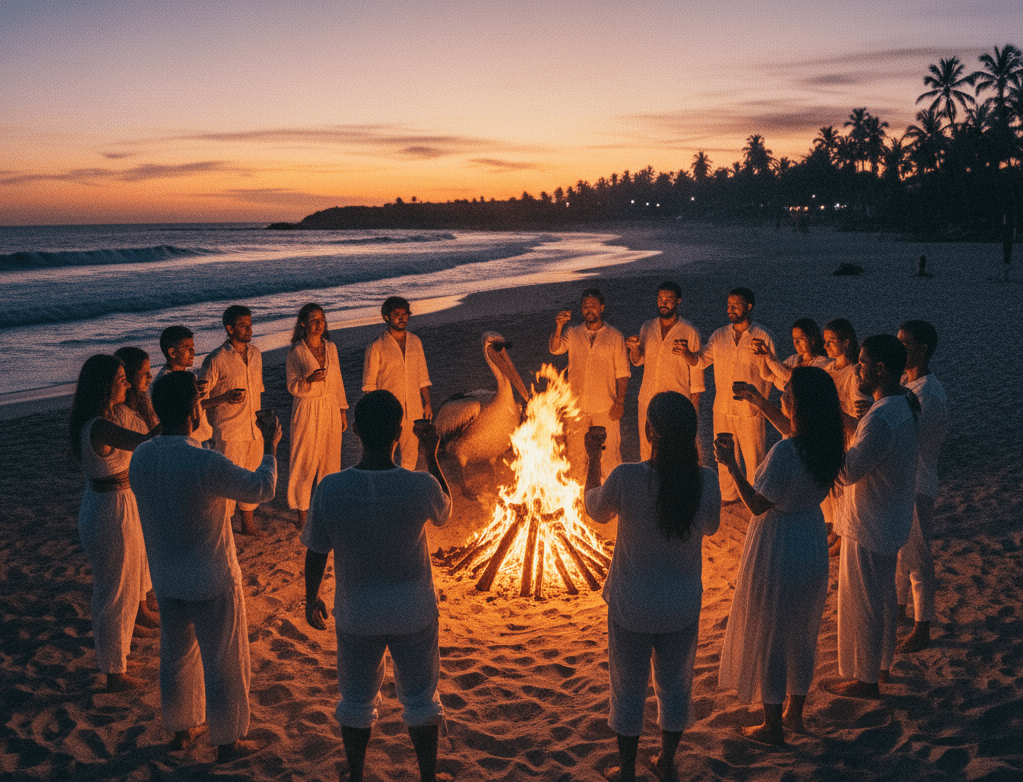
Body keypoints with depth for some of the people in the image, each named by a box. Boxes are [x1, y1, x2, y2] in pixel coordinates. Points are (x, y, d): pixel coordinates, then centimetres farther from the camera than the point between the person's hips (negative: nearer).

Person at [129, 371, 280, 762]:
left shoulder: (140, 457, -8)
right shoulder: (206, 463, -28)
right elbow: (262, 489, -15)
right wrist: (270, 447, -1)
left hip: (166, 581, 6)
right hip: (212, 583, -6)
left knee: (176, 656, 23)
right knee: (224, 663, 11)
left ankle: (181, 728, 41)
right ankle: (228, 741, 25)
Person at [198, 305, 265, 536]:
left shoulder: (255, 354, 7)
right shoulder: (216, 360, -13)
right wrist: (225, 397, -21)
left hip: (255, 429, 6)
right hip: (229, 432, -6)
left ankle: (248, 523, 29)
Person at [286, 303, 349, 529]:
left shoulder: (331, 348, 5)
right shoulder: (296, 352, -8)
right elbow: (292, 386, -7)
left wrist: (342, 410, 11)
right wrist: (309, 380, -27)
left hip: (330, 409, 4)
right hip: (307, 410, -4)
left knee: (330, 458, 9)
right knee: (304, 461, 2)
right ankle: (301, 511, 14)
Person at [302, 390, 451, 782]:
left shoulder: (330, 489, -20)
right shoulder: (421, 486, -22)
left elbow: (315, 553, -7)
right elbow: (443, 512, 3)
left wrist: (311, 598, 10)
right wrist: (431, 455, 5)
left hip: (356, 617, 1)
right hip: (414, 615, 0)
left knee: (356, 701, 22)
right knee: (420, 699, 21)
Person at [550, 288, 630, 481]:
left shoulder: (615, 336, 3)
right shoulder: (572, 334, 7)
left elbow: (622, 372, 2)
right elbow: (555, 348, -11)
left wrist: (620, 401, -6)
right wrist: (559, 327, -28)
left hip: (605, 407, -2)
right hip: (577, 406, 2)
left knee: (609, 454, 0)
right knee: (575, 454, 10)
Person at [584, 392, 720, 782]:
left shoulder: (626, 478, -24)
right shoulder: (707, 481, -16)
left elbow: (596, 509, -2)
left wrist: (593, 458, 12)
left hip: (632, 607, -3)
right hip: (683, 607, 3)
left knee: (628, 690, 16)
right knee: (675, 686, 22)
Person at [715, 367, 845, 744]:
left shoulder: (784, 451, -29)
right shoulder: (828, 445, -5)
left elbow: (759, 506, -22)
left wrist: (731, 466, -18)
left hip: (777, 551, -7)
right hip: (813, 547, 8)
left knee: (768, 634, 10)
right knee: (801, 632, 22)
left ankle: (772, 726, 23)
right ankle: (795, 713, 38)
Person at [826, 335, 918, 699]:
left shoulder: (881, 419, -30)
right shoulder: (904, 405, 2)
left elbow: (847, 472, -25)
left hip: (869, 526, -10)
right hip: (891, 519, 10)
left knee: (862, 602, 6)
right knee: (882, 595, 23)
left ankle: (864, 680, 21)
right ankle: (881, 664, 40)